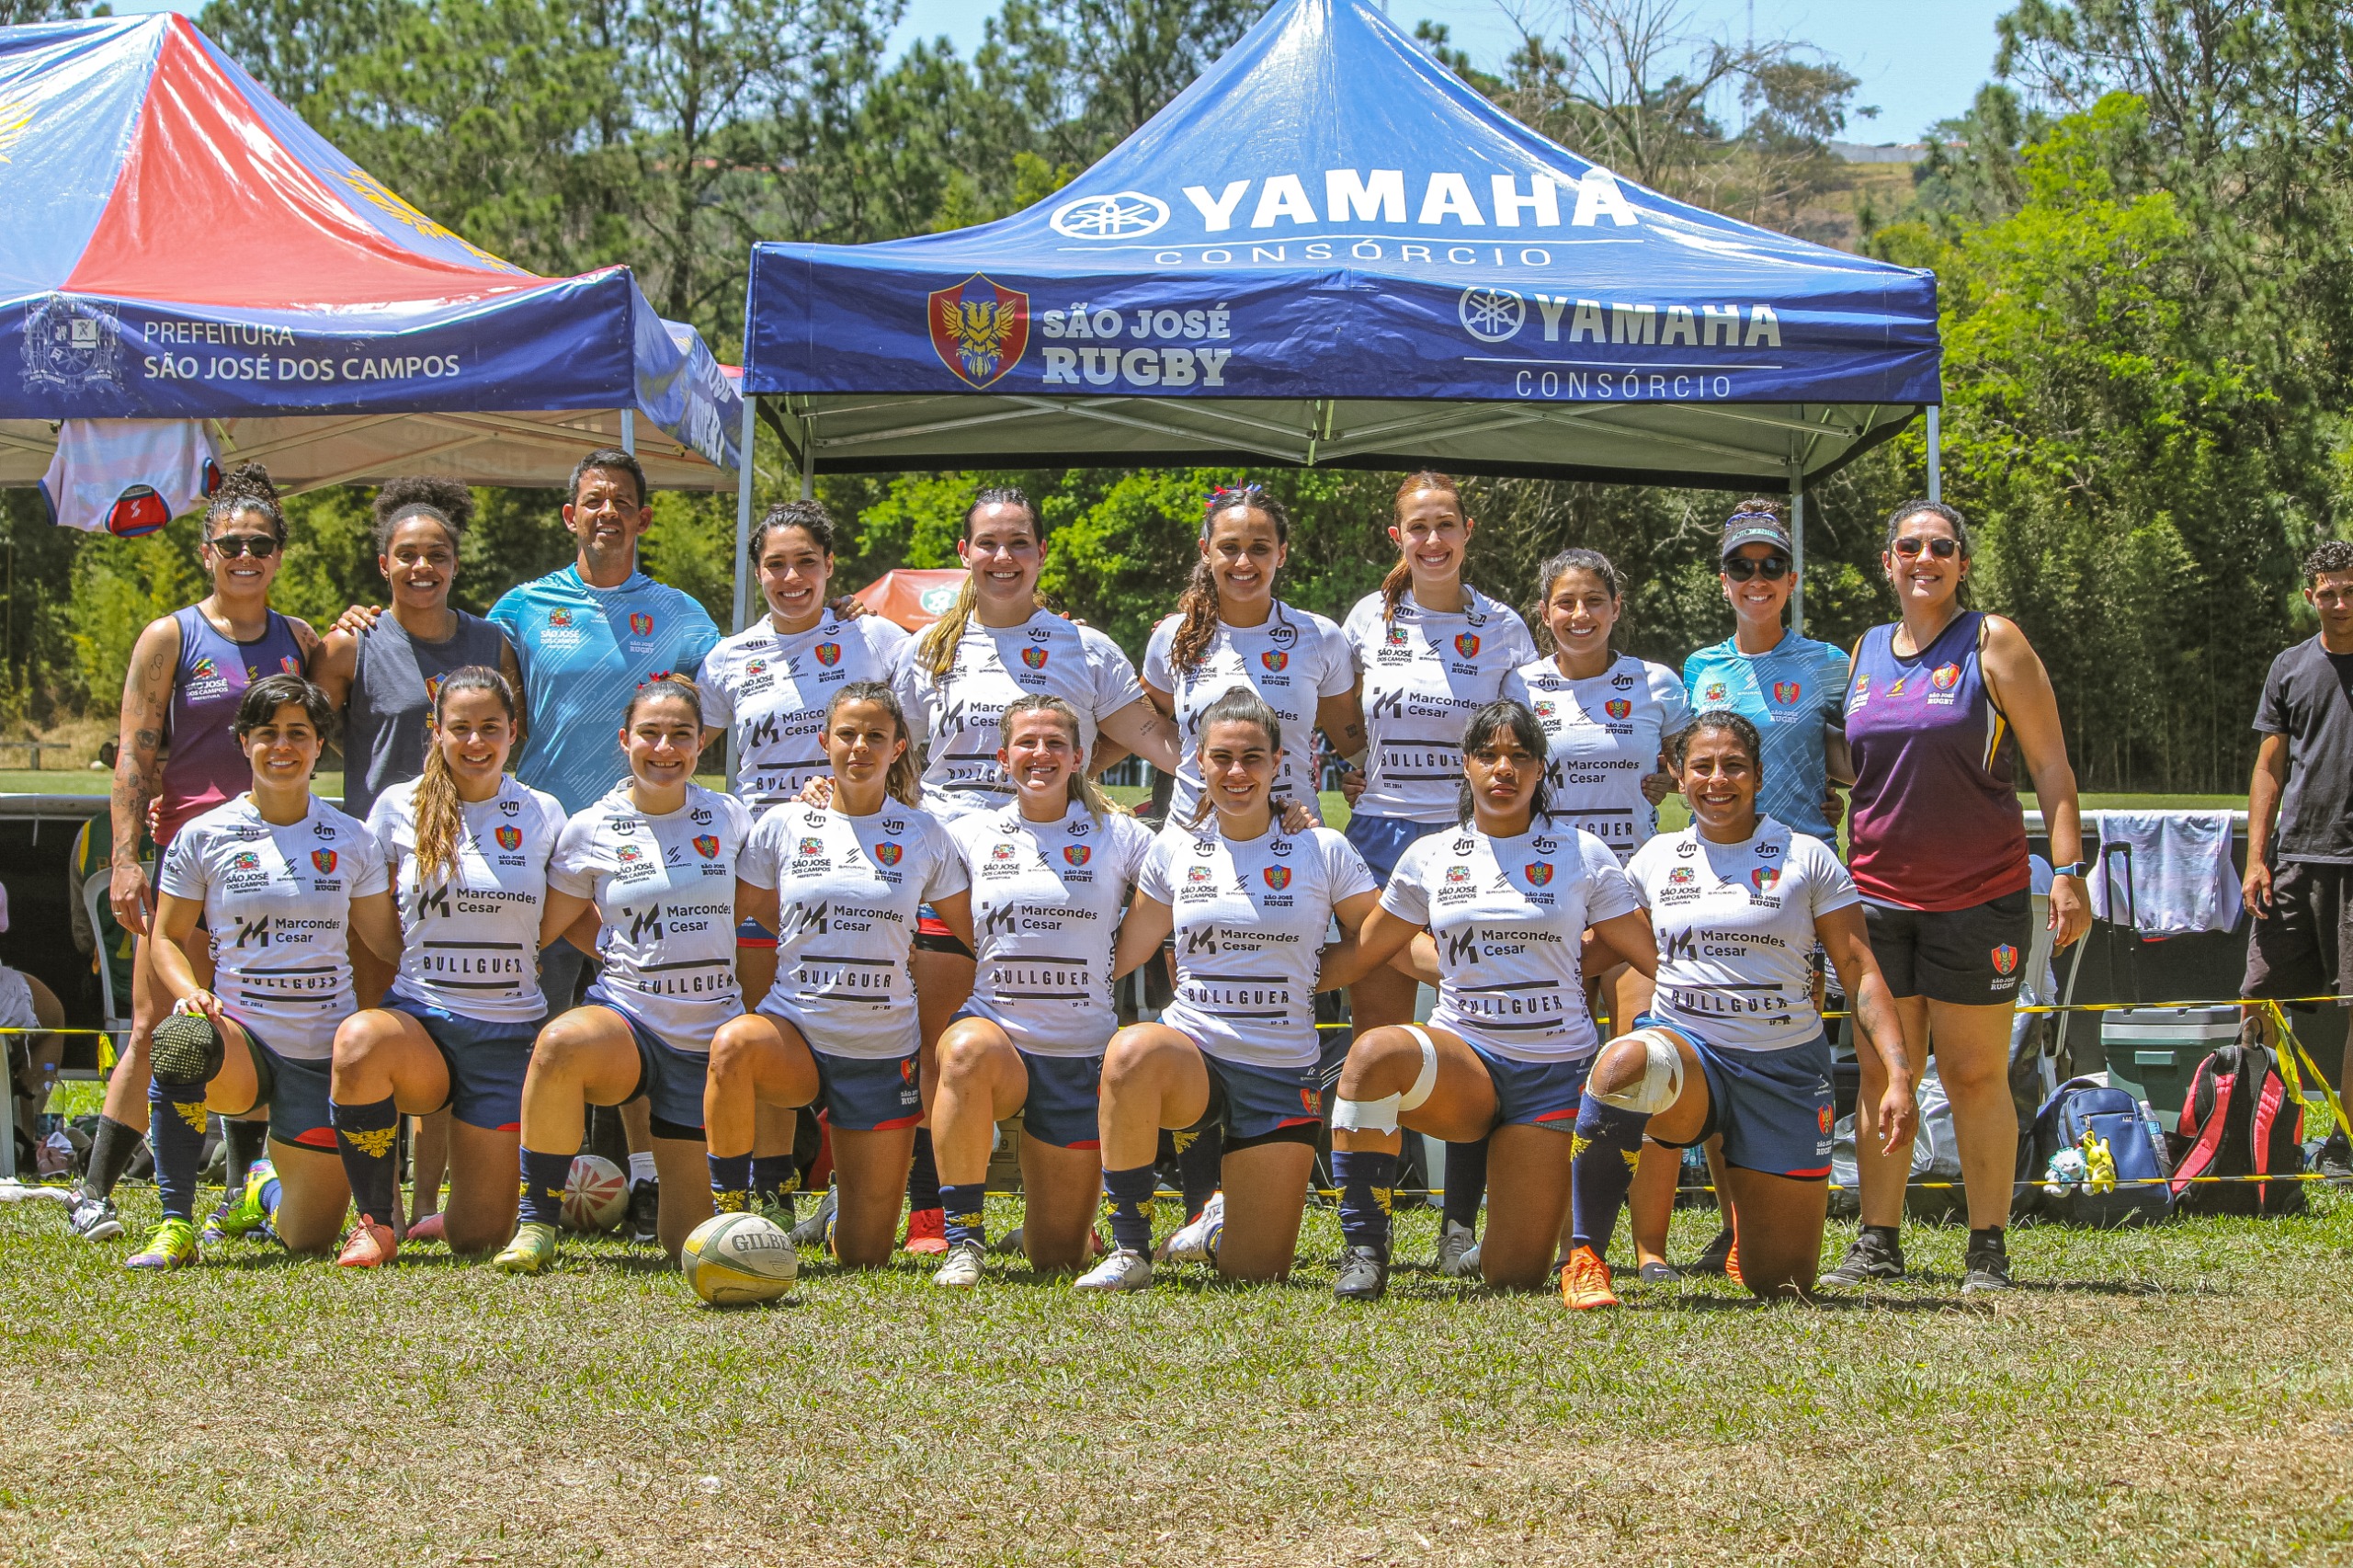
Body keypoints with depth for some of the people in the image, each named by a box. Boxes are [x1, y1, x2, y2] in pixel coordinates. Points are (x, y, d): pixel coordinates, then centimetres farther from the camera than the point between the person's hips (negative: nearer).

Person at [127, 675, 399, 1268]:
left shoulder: (350, 840, 5)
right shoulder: (204, 836, 0)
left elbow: (388, 941, 13)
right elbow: (168, 938, 5)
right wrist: (190, 992, -14)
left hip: (325, 1051, 2)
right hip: (242, 1037, -2)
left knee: (310, 1239, 3)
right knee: (180, 1046, -40)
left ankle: (266, 1187, 43)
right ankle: (176, 1227, -23)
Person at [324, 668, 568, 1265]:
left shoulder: (542, 814, 6)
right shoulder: (399, 807, 3)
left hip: (510, 1032, 1)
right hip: (420, 1016, -1)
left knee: (477, 1238, -3)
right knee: (359, 1040, -39)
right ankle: (376, 1221, -18)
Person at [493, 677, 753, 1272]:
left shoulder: (728, 817, 4)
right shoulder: (592, 829, 0)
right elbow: (543, 926, 7)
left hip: (709, 1038, 2)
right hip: (627, 1016, -2)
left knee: (689, 1238, -1)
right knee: (562, 1042, -40)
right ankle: (536, 1223, -25)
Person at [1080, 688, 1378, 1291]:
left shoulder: (1324, 851, 1)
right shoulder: (1175, 848, 6)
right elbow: (1122, 954, 12)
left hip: (1283, 1071, 0)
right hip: (1190, 1055, 0)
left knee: (1255, 1269, -5)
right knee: (1134, 1050, -39)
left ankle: (1223, 1218, 35)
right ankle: (1130, 1248, -24)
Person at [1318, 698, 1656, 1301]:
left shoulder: (1582, 854, 4)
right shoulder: (1429, 858, 7)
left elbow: (1653, 958, 10)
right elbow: (1363, 954, 16)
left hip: (1555, 1071, -1)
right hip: (1463, 1056, 1)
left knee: (1514, 1275, -9)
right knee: (1376, 1051, -37)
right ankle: (1364, 1250, -25)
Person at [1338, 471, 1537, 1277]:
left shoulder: (1502, 628, 5)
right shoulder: (1371, 618, 8)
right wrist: (1352, 775, 6)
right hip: (1382, 837, 1)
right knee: (1378, 1036, 0)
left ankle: (1462, 1223, 1)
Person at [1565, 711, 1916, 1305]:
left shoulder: (1807, 858, 2)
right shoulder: (1655, 859, 9)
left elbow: (1861, 972, -2)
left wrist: (1898, 1077, -13)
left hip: (1785, 1071, 0)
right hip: (1687, 1049, 0)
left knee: (1782, 1283, 1)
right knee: (1625, 1061, -40)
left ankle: (1748, 1217, 40)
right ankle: (1585, 1258, -27)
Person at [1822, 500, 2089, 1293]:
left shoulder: (1994, 644, -1)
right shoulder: (1864, 655, 12)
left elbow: (2050, 765, -2)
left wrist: (2068, 871, -10)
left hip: (1979, 895, -4)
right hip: (1879, 897, 4)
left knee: (1974, 1074, -1)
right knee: (1882, 1072, 4)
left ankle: (1988, 1250, 5)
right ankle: (1878, 1243, 10)